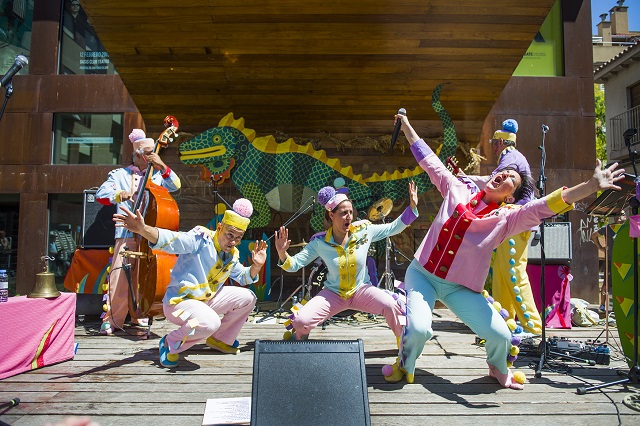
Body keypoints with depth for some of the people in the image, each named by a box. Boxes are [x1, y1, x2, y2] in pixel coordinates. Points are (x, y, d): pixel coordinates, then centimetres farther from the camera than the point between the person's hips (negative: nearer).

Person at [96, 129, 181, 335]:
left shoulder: (156, 176, 13)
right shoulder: (120, 175, 8)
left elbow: (175, 185, 0)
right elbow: (101, 194, 1)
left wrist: (162, 167, -9)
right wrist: (120, 194, -17)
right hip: (127, 234, -2)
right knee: (121, 276, -8)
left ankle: (138, 315, 17)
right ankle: (111, 318, 2)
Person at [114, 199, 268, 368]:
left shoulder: (232, 254, 4)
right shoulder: (201, 238, -20)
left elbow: (244, 277, 19)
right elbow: (171, 240, -36)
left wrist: (257, 265, -3)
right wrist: (142, 229, -55)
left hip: (207, 299, 8)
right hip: (178, 301, -8)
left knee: (247, 297, 2)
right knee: (210, 322, -36)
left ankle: (219, 340, 18)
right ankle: (170, 343, -6)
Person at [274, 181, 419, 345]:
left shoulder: (364, 231, -9)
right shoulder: (320, 242, -13)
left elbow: (393, 228, -1)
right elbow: (294, 264, -13)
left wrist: (412, 207, -12)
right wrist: (282, 253, -34)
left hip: (361, 290, 1)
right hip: (333, 294, 0)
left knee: (392, 306, -28)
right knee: (301, 321, -20)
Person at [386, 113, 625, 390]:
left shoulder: (506, 218, -4)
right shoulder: (457, 190, 1)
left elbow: (544, 206, -18)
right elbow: (429, 161, 9)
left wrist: (592, 185, -29)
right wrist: (407, 127, 15)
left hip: (460, 288, 0)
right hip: (422, 273, 0)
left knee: (501, 336, -10)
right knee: (418, 329, -24)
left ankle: (497, 368, 30)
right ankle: (405, 366, 12)